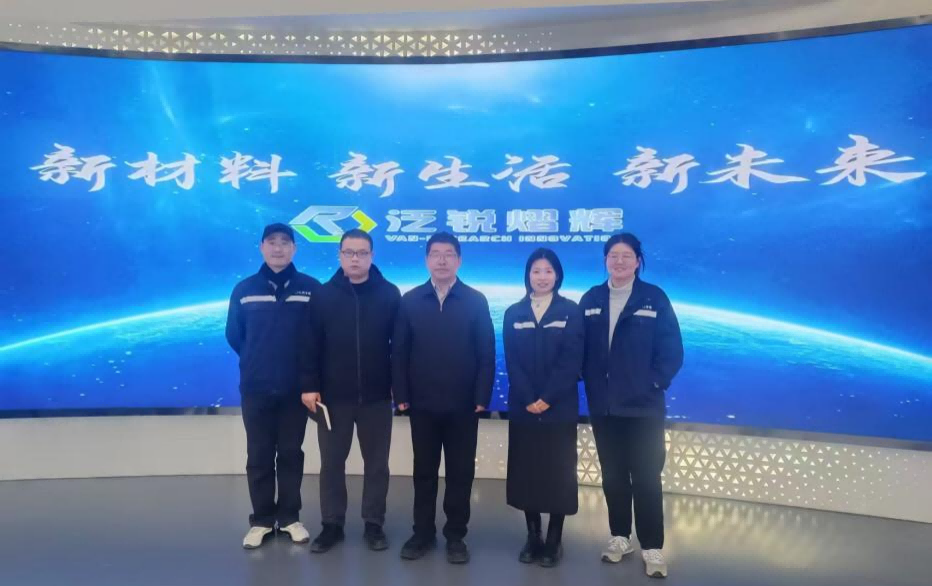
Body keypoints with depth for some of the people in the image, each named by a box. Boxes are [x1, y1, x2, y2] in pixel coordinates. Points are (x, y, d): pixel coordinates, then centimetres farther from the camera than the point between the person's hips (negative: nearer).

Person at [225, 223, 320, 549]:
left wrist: (308, 374, -1)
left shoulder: (311, 288, -3)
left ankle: (289, 517, 23)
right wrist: (257, 361, 9)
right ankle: (261, 520, 22)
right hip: (255, 390, 1)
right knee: (259, 457, 9)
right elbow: (234, 335, 9)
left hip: (295, 389, -1)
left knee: (291, 454, 11)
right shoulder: (244, 290, 1)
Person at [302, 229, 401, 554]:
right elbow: (312, 343, -1)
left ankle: (374, 524, 25)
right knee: (331, 463, 11)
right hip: (333, 396, 1)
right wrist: (310, 385, -6)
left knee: (376, 464, 10)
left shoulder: (389, 294, -1)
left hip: (376, 397, 0)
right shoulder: (324, 294, 0)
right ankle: (332, 524, 26)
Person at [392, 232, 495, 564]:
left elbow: (486, 354, -2)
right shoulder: (410, 301, 3)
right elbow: (399, 352, 3)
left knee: (460, 472, 9)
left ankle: (455, 535, 23)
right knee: (424, 471, 12)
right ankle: (423, 532, 26)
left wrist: (482, 397, -8)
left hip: (463, 405, -1)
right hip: (422, 404, 1)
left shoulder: (476, 301, 0)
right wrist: (401, 395, -3)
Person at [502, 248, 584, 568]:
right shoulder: (513, 314, 6)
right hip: (523, 407, 2)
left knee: (557, 472, 4)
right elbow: (512, 362, 0)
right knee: (526, 471, 7)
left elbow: (571, 361, -8)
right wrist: (529, 399, -12)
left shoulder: (571, 312, 0)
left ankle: (554, 540, 16)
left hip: (559, 408, -2)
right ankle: (532, 536, 20)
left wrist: (547, 399, -15)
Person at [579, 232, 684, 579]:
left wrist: (654, 384, -11)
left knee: (646, 478, 2)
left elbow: (672, 351, -4)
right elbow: (581, 349, 6)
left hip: (643, 406, -3)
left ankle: (652, 547, 15)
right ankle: (620, 537, 29)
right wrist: (590, 383, -3)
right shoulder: (590, 300, 5)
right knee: (612, 475, 13)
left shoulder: (655, 298, -2)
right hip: (602, 405, 3)